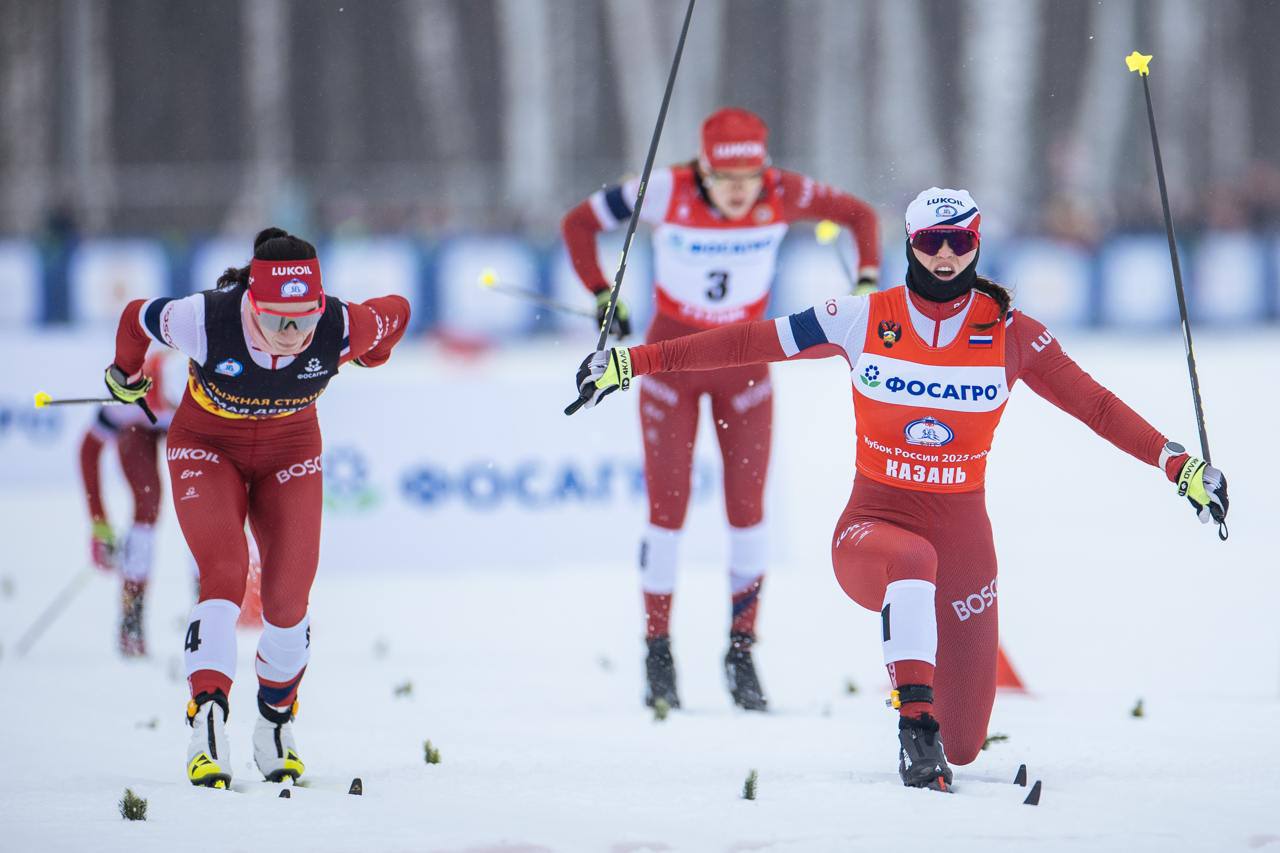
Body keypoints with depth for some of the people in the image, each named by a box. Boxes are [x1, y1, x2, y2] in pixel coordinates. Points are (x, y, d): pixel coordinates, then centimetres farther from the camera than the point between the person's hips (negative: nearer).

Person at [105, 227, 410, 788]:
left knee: (288, 598, -2)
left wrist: (370, 358, 15)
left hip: (289, 453, 2)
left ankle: (275, 725, 20)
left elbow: (397, 312, -7)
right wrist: (126, 375, 8)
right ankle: (207, 732, -29)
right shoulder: (205, 321, -34)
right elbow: (136, 318, -12)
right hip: (207, 448, -2)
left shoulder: (343, 330, -30)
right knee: (224, 576, -22)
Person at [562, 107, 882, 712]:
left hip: (743, 361, 1)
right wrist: (602, 296, -13)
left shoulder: (781, 196, -17)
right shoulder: (666, 192, -20)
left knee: (747, 509, -1)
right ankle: (658, 653, 8)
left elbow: (859, 214, -1)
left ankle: (741, 654, 10)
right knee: (668, 508, -3)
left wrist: (867, 282, -11)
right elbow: (579, 223, -7)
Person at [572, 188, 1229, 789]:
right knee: (913, 560, -43)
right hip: (876, 521, -2)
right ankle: (915, 722, -41)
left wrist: (1179, 466, -9)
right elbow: (746, 343, -1)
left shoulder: (1008, 334, -2)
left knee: (963, 746, 3)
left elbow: (1093, 404, -1)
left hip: (962, 534, 2)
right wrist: (634, 362, -3)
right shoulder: (863, 321, -3)